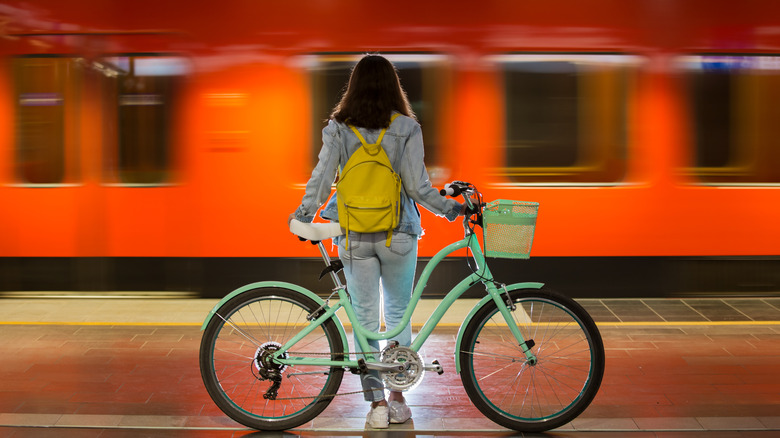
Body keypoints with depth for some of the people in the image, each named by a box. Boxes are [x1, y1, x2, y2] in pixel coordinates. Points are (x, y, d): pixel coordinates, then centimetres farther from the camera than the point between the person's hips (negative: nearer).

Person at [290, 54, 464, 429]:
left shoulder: (337, 128, -3)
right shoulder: (407, 128, -6)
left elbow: (321, 179, -5)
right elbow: (417, 186, -9)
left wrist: (303, 216, 9)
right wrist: (449, 209, 5)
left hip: (354, 239, 0)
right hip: (399, 236, 0)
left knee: (365, 320, 9)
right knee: (398, 315, 16)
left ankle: (377, 402, 5)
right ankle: (398, 399, 18)